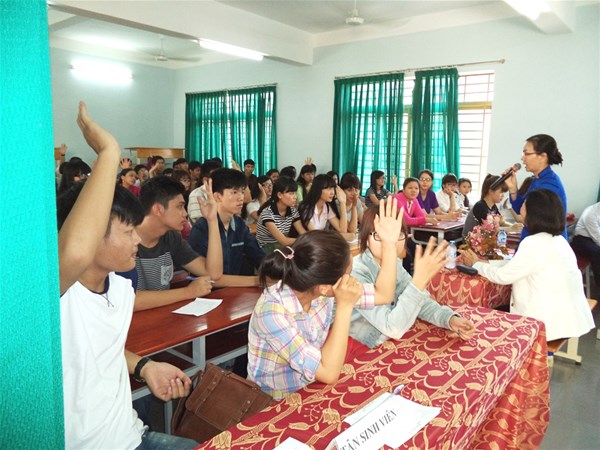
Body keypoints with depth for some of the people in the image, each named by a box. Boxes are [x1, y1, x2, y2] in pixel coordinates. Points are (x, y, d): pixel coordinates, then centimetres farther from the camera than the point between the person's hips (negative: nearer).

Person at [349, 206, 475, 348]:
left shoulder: (395, 263, -2)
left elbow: (419, 301, 6)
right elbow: (393, 328, -27)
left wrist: (451, 319, -11)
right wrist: (420, 279, -32)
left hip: (393, 343, 6)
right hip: (363, 351, -6)